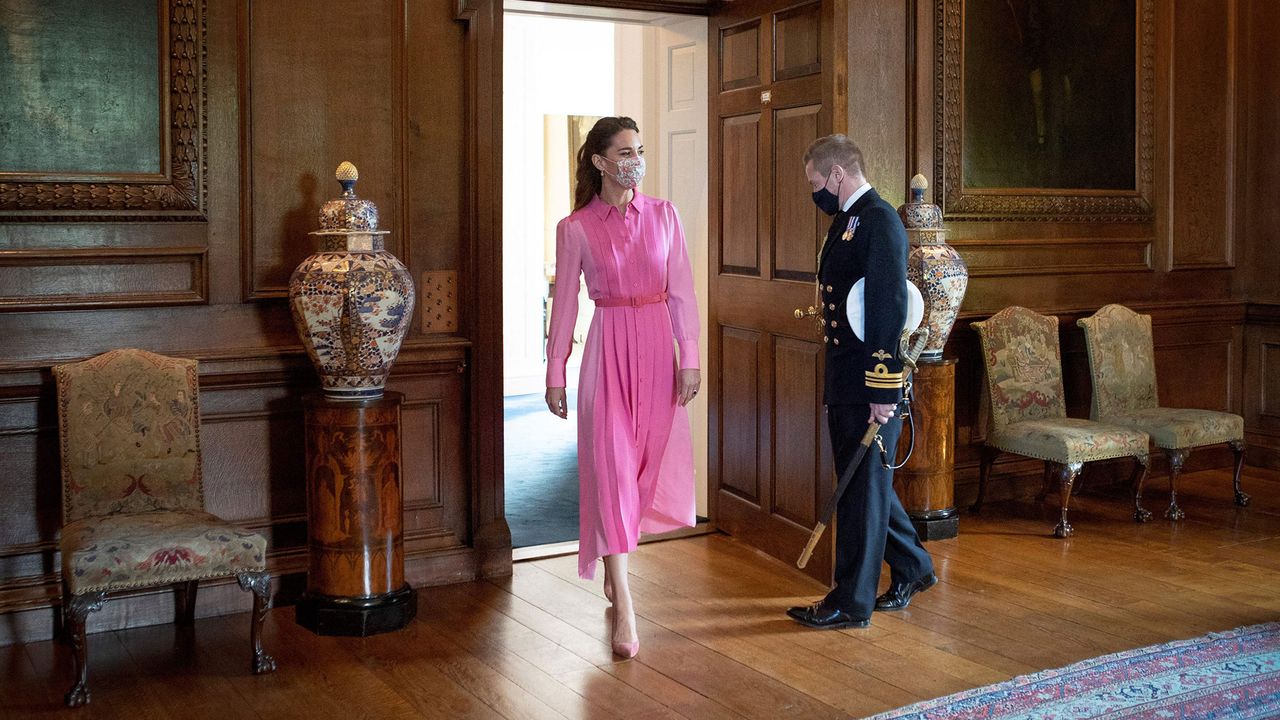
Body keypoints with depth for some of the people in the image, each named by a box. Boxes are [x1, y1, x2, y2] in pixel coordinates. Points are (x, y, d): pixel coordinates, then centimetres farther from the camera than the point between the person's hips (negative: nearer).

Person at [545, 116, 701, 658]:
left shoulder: (663, 215, 4)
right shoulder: (575, 228, -1)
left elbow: (681, 293, 3)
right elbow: (565, 303, 3)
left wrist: (690, 358, -3)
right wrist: (555, 373, 3)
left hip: (657, 347, 3)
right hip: (608, 348, -3)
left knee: (650, 462, 9)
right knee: (610, 465, -7)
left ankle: (615, 557, 36)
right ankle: (624, 607, -4)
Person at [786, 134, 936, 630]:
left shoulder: (879, 221, -14)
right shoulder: (846, 221, 16)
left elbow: (890, 308, -20)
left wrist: (882, 390, -22)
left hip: (869, 385, -10)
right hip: (844, 383, 10)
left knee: (863, 486, 1)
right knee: (862, 482, 17)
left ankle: (852, 602, 12)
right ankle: (912, 568, 34)